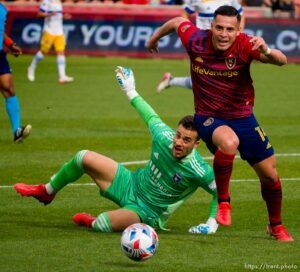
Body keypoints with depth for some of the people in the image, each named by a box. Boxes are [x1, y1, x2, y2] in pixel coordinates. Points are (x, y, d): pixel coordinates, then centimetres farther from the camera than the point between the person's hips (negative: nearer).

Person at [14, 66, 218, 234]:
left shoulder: (199, 171, -29)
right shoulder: (164, 137, -15)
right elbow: (151, 117, 5)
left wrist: (212, 224, -21)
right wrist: (131, 93, 16)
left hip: (146, 213, -6)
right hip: (131, 184, 6)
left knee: (103, 225, -35)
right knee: (84, 158, -4)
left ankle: (91, 222, 5)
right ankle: (47, 192, 22)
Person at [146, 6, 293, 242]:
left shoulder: (245, 45, -20)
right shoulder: (196, 41, -16)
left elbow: (282, 60, -33)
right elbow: (177, 22, 6)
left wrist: (266, 51, -55)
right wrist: (155, 38, 24)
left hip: (243, 117, 2)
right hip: (209, 118, -2)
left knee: (270, 175, 7)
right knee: (228, 142, -37)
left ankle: (276, 226, 35)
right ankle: (223, 203, -17)